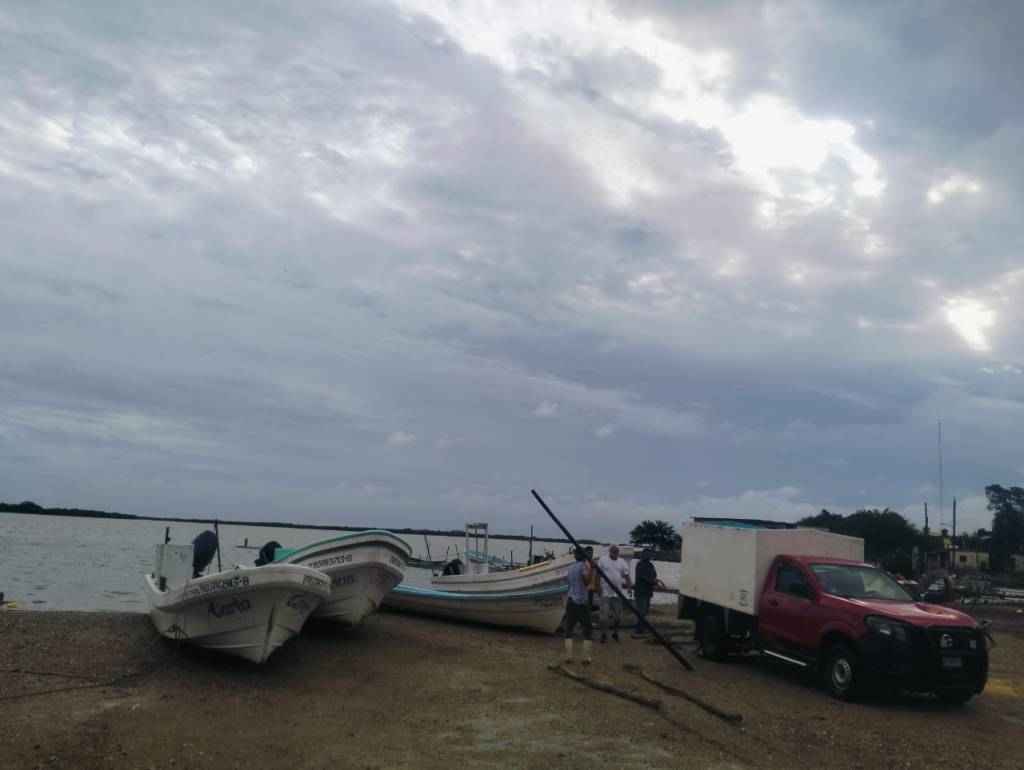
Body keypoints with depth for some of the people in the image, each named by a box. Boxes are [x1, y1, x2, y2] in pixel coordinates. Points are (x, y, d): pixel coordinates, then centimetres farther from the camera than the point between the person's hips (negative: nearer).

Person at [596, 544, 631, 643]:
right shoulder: (603, 560, -4)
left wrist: (629, 585, -5)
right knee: (604, 616, -3)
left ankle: (615, 633, 27)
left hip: (618, 593, 4)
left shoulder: (622, 562, 7)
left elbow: (626, 575, 7)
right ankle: (603, 635, 7)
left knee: (618, 616, 10)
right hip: (605, 593, -4)